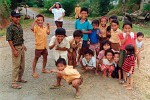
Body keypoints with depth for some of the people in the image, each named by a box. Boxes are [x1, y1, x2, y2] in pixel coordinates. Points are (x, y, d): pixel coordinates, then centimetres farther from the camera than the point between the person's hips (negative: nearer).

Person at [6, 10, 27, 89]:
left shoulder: (19, 25, 7)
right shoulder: (10, 27, -16)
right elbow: (9, 40, -18)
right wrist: (14, 50, -20)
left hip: (21, 47, 8)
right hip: (16, 48, -8)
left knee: (22, 65, 18)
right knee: (16, 66, -3)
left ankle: (19, 78, 35)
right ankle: (14, 83, 6)